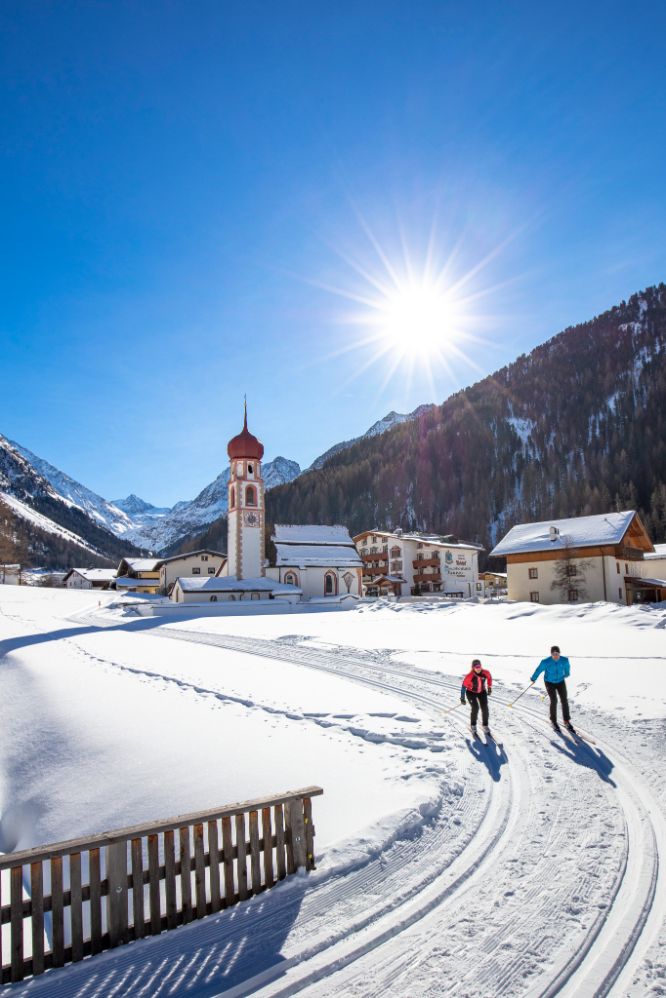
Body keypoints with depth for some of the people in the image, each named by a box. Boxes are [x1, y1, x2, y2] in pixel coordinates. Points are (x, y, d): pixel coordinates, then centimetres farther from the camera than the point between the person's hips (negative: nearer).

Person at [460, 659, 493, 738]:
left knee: (485, 709, -6)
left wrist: (489, 687, 8)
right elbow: (464, 686, -18)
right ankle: (473, 726, 6)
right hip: (471, 693, -3)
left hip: (482, 692, 3)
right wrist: (462, 698, -15)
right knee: (475, 708, -17)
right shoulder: (469, 676, -29)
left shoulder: (485, 673, -20)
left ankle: (485, 726, 16)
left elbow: (489, 678, 5)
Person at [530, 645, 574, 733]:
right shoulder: (545, 662, -25)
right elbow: (538, 670, -8)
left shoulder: (565, 660, -19)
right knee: (554, 701, -13)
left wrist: (566, 674, 25)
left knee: (564, 700, -4)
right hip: (550, 683, -3)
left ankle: (567, 721, 14)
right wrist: (534, 679, 6)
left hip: (561, 682, 3)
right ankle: (553, 721, 7)